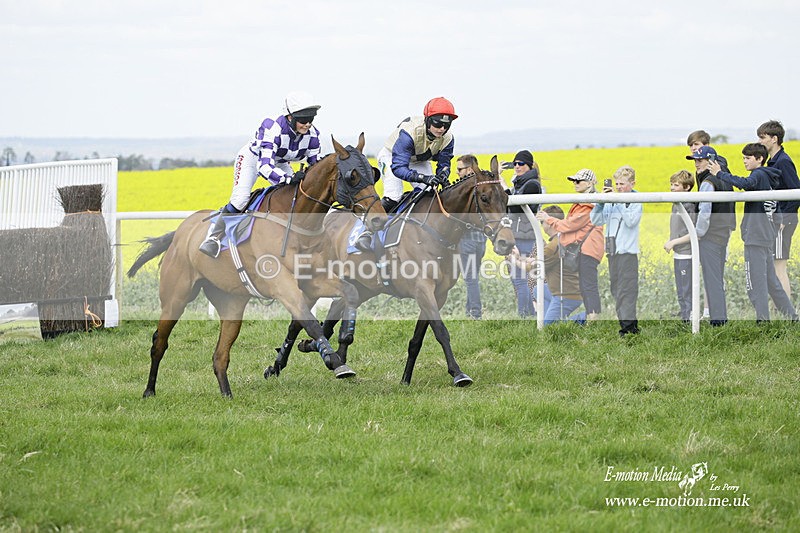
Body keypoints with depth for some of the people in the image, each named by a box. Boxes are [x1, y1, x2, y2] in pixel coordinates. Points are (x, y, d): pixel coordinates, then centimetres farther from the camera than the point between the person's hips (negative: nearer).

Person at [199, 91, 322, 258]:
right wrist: (289, 179, -62)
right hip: (254, 158, -6)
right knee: (240, 199, -24)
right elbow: (264, 166, -48)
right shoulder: (272, 130, -41)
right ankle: (214, 237, -10)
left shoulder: (311, 134, -23)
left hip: (280, 164, 6)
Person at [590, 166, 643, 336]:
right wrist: (600, 202, -6)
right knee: (616, 290, 9)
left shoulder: (636, 201, -4)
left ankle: (627, 327, -9)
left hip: (628, 252, -6)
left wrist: (619, 201, -17)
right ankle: (631, 324, 16)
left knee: (626, 291, -9)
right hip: (612, 251, 6)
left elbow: (631, 221, -19)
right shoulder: (611, 201, 9)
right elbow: (595, 220, 8)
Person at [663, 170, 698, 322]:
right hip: (678, 254, 10)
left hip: (687, 255, -10)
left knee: (687, 293, -7)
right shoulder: (676, 205, 13)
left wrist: (674, 242, -16)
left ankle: (690, 320, -3)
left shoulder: (689, 206, -15)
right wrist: (669, 242, 7)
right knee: (680, 293, 14)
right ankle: (684, 320, 21)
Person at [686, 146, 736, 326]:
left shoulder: (708, 183, -15)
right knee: (718, 276, 14)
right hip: (724, 233, 9)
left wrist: (699, 234, -12)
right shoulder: (725, 180, 12)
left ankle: (716, 317, -6)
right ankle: (721, 316, 17)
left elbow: (705, 211, -21)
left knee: (711, 276, -5)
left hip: (710, 235, -9)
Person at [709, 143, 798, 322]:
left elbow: (744, 183, -31)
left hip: (756, 237, -10)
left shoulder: (759, 175, -11)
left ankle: (763, 321, -8)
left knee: (756, 282, -8)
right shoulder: (769, 178, 17)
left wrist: (720, 174, -26)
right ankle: (792, 316, 20)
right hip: (766, 237, 10)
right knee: (770, 280, 17)